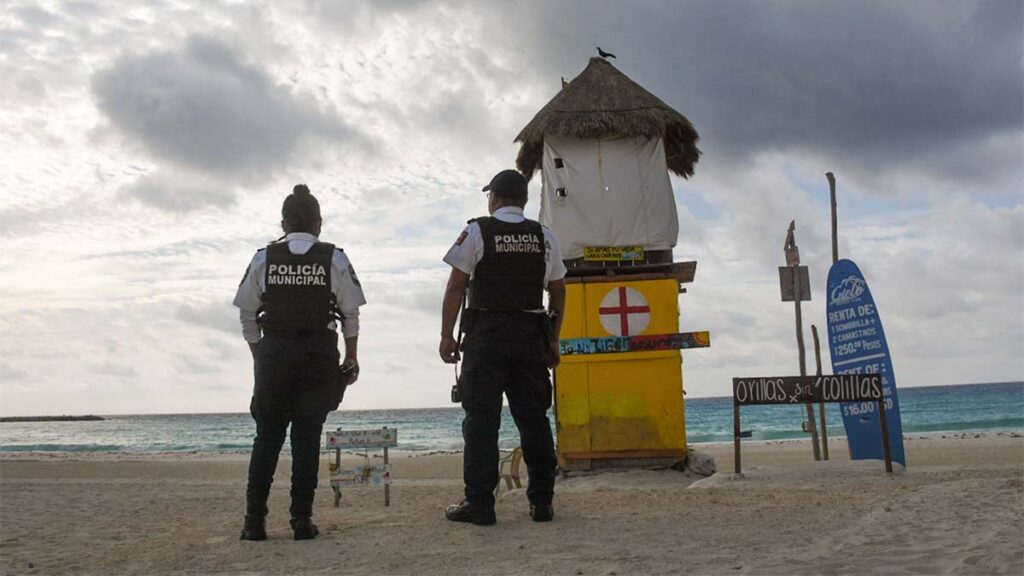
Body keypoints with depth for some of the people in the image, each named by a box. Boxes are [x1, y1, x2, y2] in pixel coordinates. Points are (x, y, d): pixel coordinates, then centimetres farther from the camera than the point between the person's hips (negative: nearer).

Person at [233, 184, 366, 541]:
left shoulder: (264, 259, 3)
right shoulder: (335, 260, -1)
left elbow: (247, 314, 5)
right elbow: (351, 314, 0)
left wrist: (259, 357, 14)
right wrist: (351, 355, 11)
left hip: (273, 353, 1)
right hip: (319, 355, -1)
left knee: (267, 435, 8)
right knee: (307, 437, 3)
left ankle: (255, 519, 7)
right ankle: (302, 518, 3)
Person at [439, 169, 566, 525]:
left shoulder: (477, 232, -1)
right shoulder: (545, 238, 10)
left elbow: (456, 287, -6)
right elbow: (558, 293, 11)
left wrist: (446, 336, -3)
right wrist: (553, 340, 16)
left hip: (485, 335, -3)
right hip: (531, 334, 3)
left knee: (481, 419, -1)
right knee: (534, 418, 7)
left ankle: (479, 504, -2)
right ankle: (542, 502, 11)